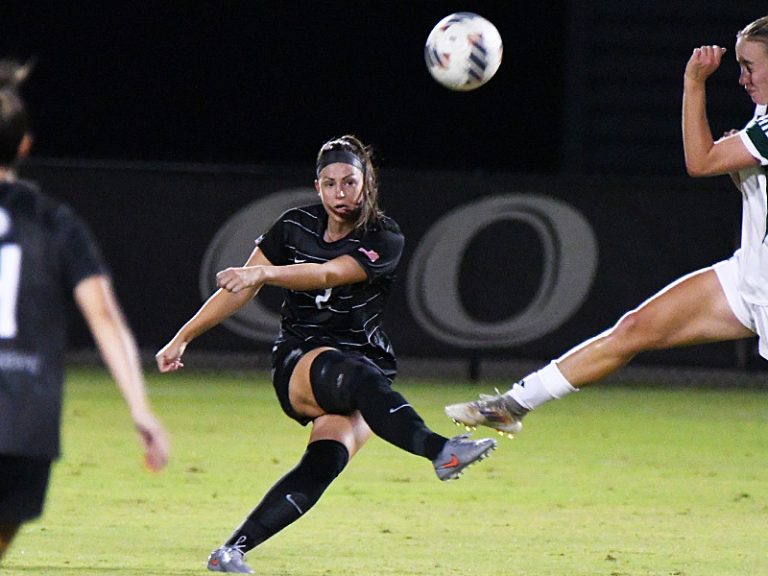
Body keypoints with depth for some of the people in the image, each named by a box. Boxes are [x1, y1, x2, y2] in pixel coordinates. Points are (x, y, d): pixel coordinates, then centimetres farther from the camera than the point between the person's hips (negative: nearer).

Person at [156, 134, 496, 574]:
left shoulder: (384, 240, -7)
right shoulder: (295, 227, 3)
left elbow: (327, 275, -25)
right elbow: (240, 291, 10)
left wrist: (261, 273, -39)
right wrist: (182, 338, 9)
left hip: (364, 364, 0)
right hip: (299, 363, 0)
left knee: (324, 464, -29)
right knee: (358, 376, -37)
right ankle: (440, 451, -62)